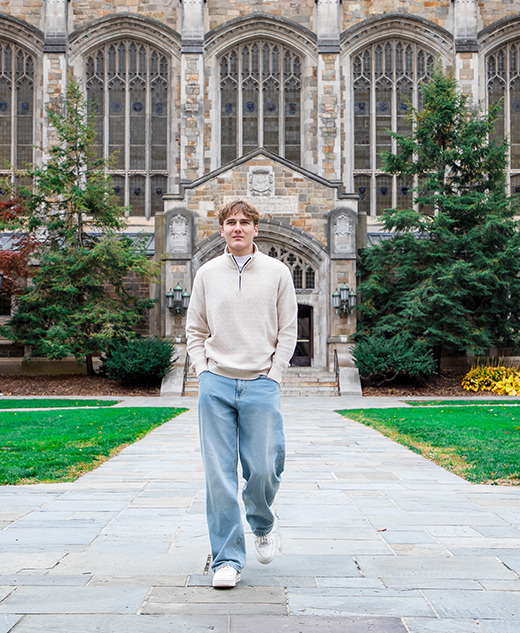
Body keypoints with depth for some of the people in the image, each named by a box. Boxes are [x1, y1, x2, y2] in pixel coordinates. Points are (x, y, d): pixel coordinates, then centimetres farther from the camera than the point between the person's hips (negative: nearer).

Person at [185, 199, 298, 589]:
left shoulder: (277, 273, 5)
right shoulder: (207, 274, 9)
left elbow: (288, 331, 6)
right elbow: (195, 330, 14)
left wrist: (273, 376, -2)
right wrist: (204, 372, 2)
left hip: (261, 385, -1)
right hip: (216, 385, 1)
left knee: (263, 470, -3)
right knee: (219, 475, -1)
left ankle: (262, 525, 30)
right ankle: (227, 559, 8)